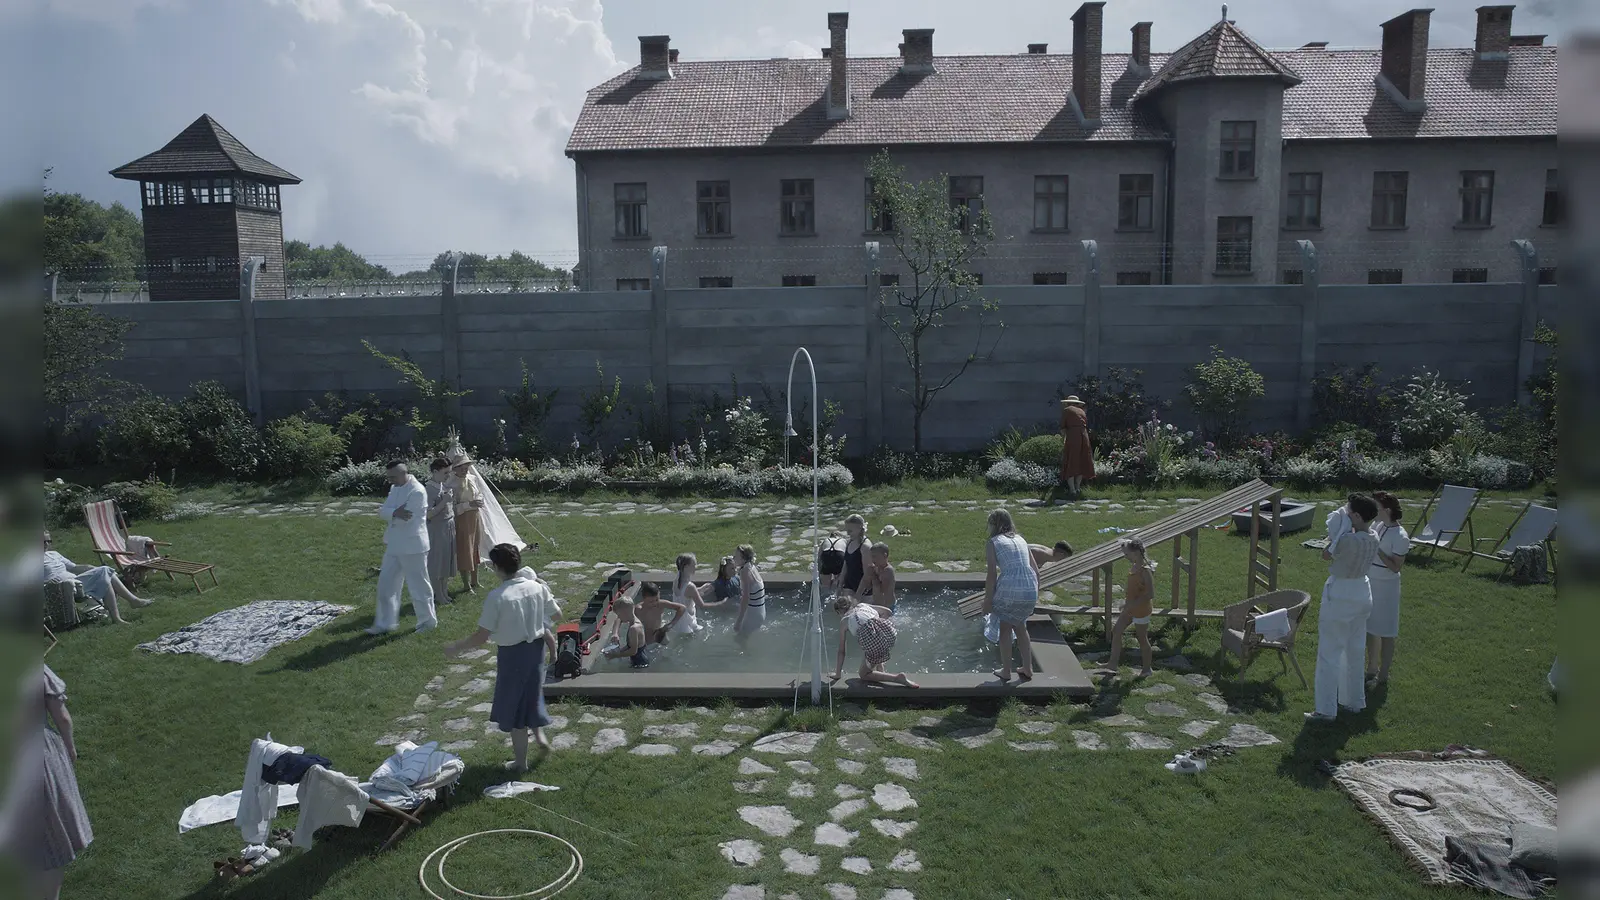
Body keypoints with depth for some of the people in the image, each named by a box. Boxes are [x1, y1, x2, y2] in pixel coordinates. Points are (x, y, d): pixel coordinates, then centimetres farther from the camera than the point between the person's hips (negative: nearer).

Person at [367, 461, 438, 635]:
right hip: (394, 545, 9)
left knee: (419, 585, 5)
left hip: (412, 546, -9)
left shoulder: (417, 492, -21)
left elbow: (405, 519, -24)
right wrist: (395, 512, -20)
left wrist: (390, 513, -8)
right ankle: (385, 623, 22)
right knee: (386, 584, 12)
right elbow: (383, 511, 0)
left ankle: (428, 621, 21)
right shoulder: (395, 487, 8)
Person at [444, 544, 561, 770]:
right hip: (536, 648, 4)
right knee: (532, 693, 30)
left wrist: (456, 648, -5)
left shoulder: (496, 597, -22)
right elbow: (557, 615, 4)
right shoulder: (536, 587, -8)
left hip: (512, 654, -4)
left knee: (514, 705, 12)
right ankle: (539, 734, 35)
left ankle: (520, 762, 23)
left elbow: (481, 636, -20)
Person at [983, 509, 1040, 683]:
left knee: (1005, 628, 17)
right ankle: (1027, 669, 29)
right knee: (1020, 627, 26)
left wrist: (987, 601, 2)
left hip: (1009, 589, -4)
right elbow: (1036, 570, 16)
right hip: (1030, 590, 4)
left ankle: (1006, 671, 21)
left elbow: (992, 575, -4)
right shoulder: (1021, 540, 19)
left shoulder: (992, 543, 4)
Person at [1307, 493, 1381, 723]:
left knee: (1330, 653, 1)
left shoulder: (1349, 540, -28)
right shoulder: (1373, 538, -2)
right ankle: (1354, 701, 34)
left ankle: (1326, 710, 6)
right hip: (1361, 593, 8)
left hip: (1340, 596, -8)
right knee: (1354, 651, 21)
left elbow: (1326, 554, -12)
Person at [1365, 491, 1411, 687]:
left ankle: (1383, 675, 17)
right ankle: (1372, 670, 29)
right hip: (1370, 583, 8)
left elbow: (1395, 567, -20)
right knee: (1370, 629, 16)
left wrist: (1377, 549, -26)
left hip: (1386, 587, -8)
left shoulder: (1400, 536, -20)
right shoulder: (1379, 526, 3)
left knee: (1386, 633, 5)